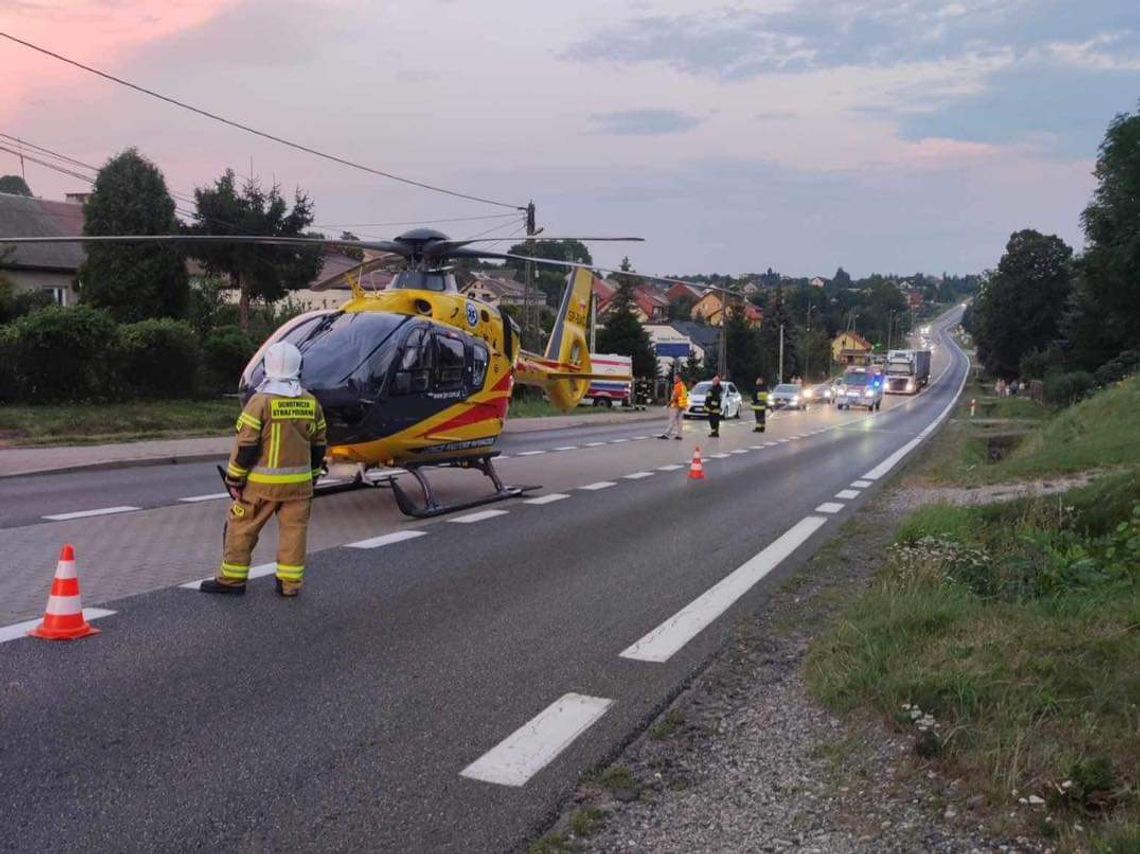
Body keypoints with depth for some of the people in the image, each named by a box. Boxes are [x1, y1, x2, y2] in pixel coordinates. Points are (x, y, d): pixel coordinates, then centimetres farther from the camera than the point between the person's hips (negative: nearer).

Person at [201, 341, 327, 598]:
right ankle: (290, 583, 11)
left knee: (242, 527, 9)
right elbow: (318, 446, 10)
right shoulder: (311, 403, 3)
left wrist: (234, 478, -4)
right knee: (294, 529, 9)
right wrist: (312, 476, 21)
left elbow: (246, 445, -13)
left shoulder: (261, 401, -13)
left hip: (262, 483, -4)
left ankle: (232, 579, 15)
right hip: (299, 481, 4)